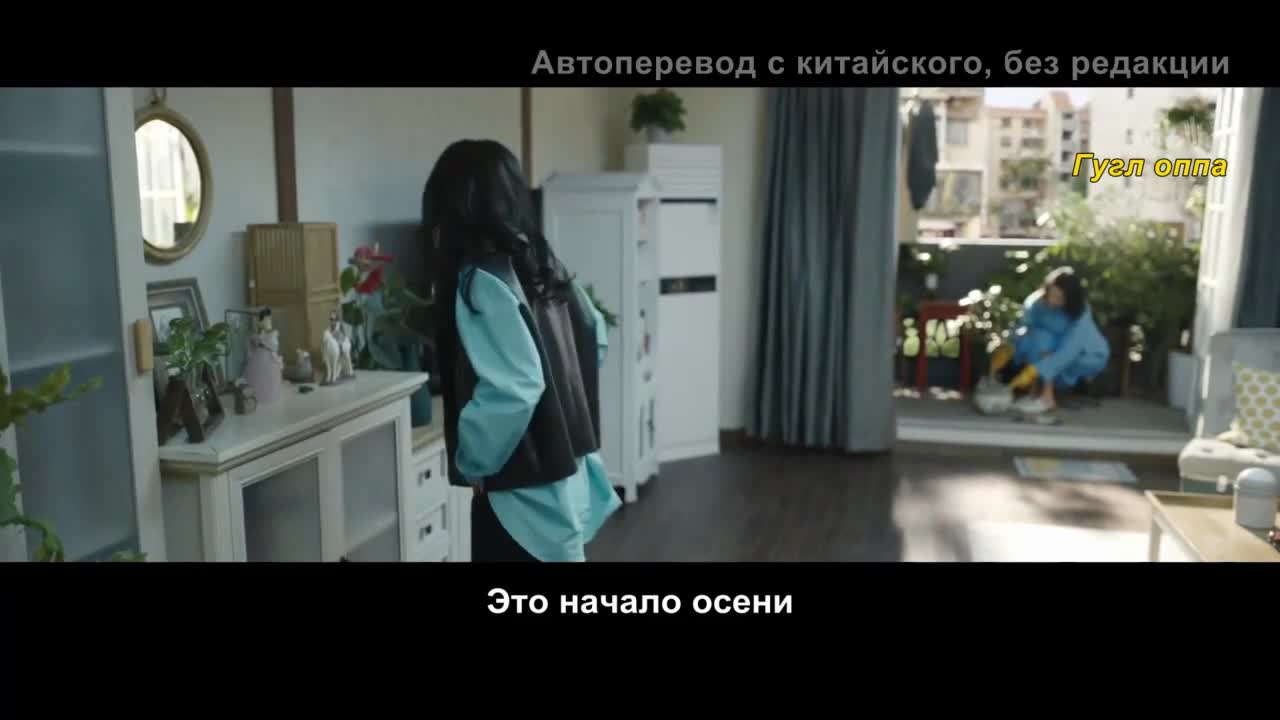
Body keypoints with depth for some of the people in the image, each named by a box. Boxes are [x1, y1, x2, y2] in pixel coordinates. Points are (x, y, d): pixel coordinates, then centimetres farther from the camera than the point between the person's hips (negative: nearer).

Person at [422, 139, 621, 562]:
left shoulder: (483, 281, -21)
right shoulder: (540, 264, 5)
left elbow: (512, 389, -30)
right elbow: (595, 338, 15)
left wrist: (471, 459, -15)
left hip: (522, 488, -9)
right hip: (561, 470, 9)